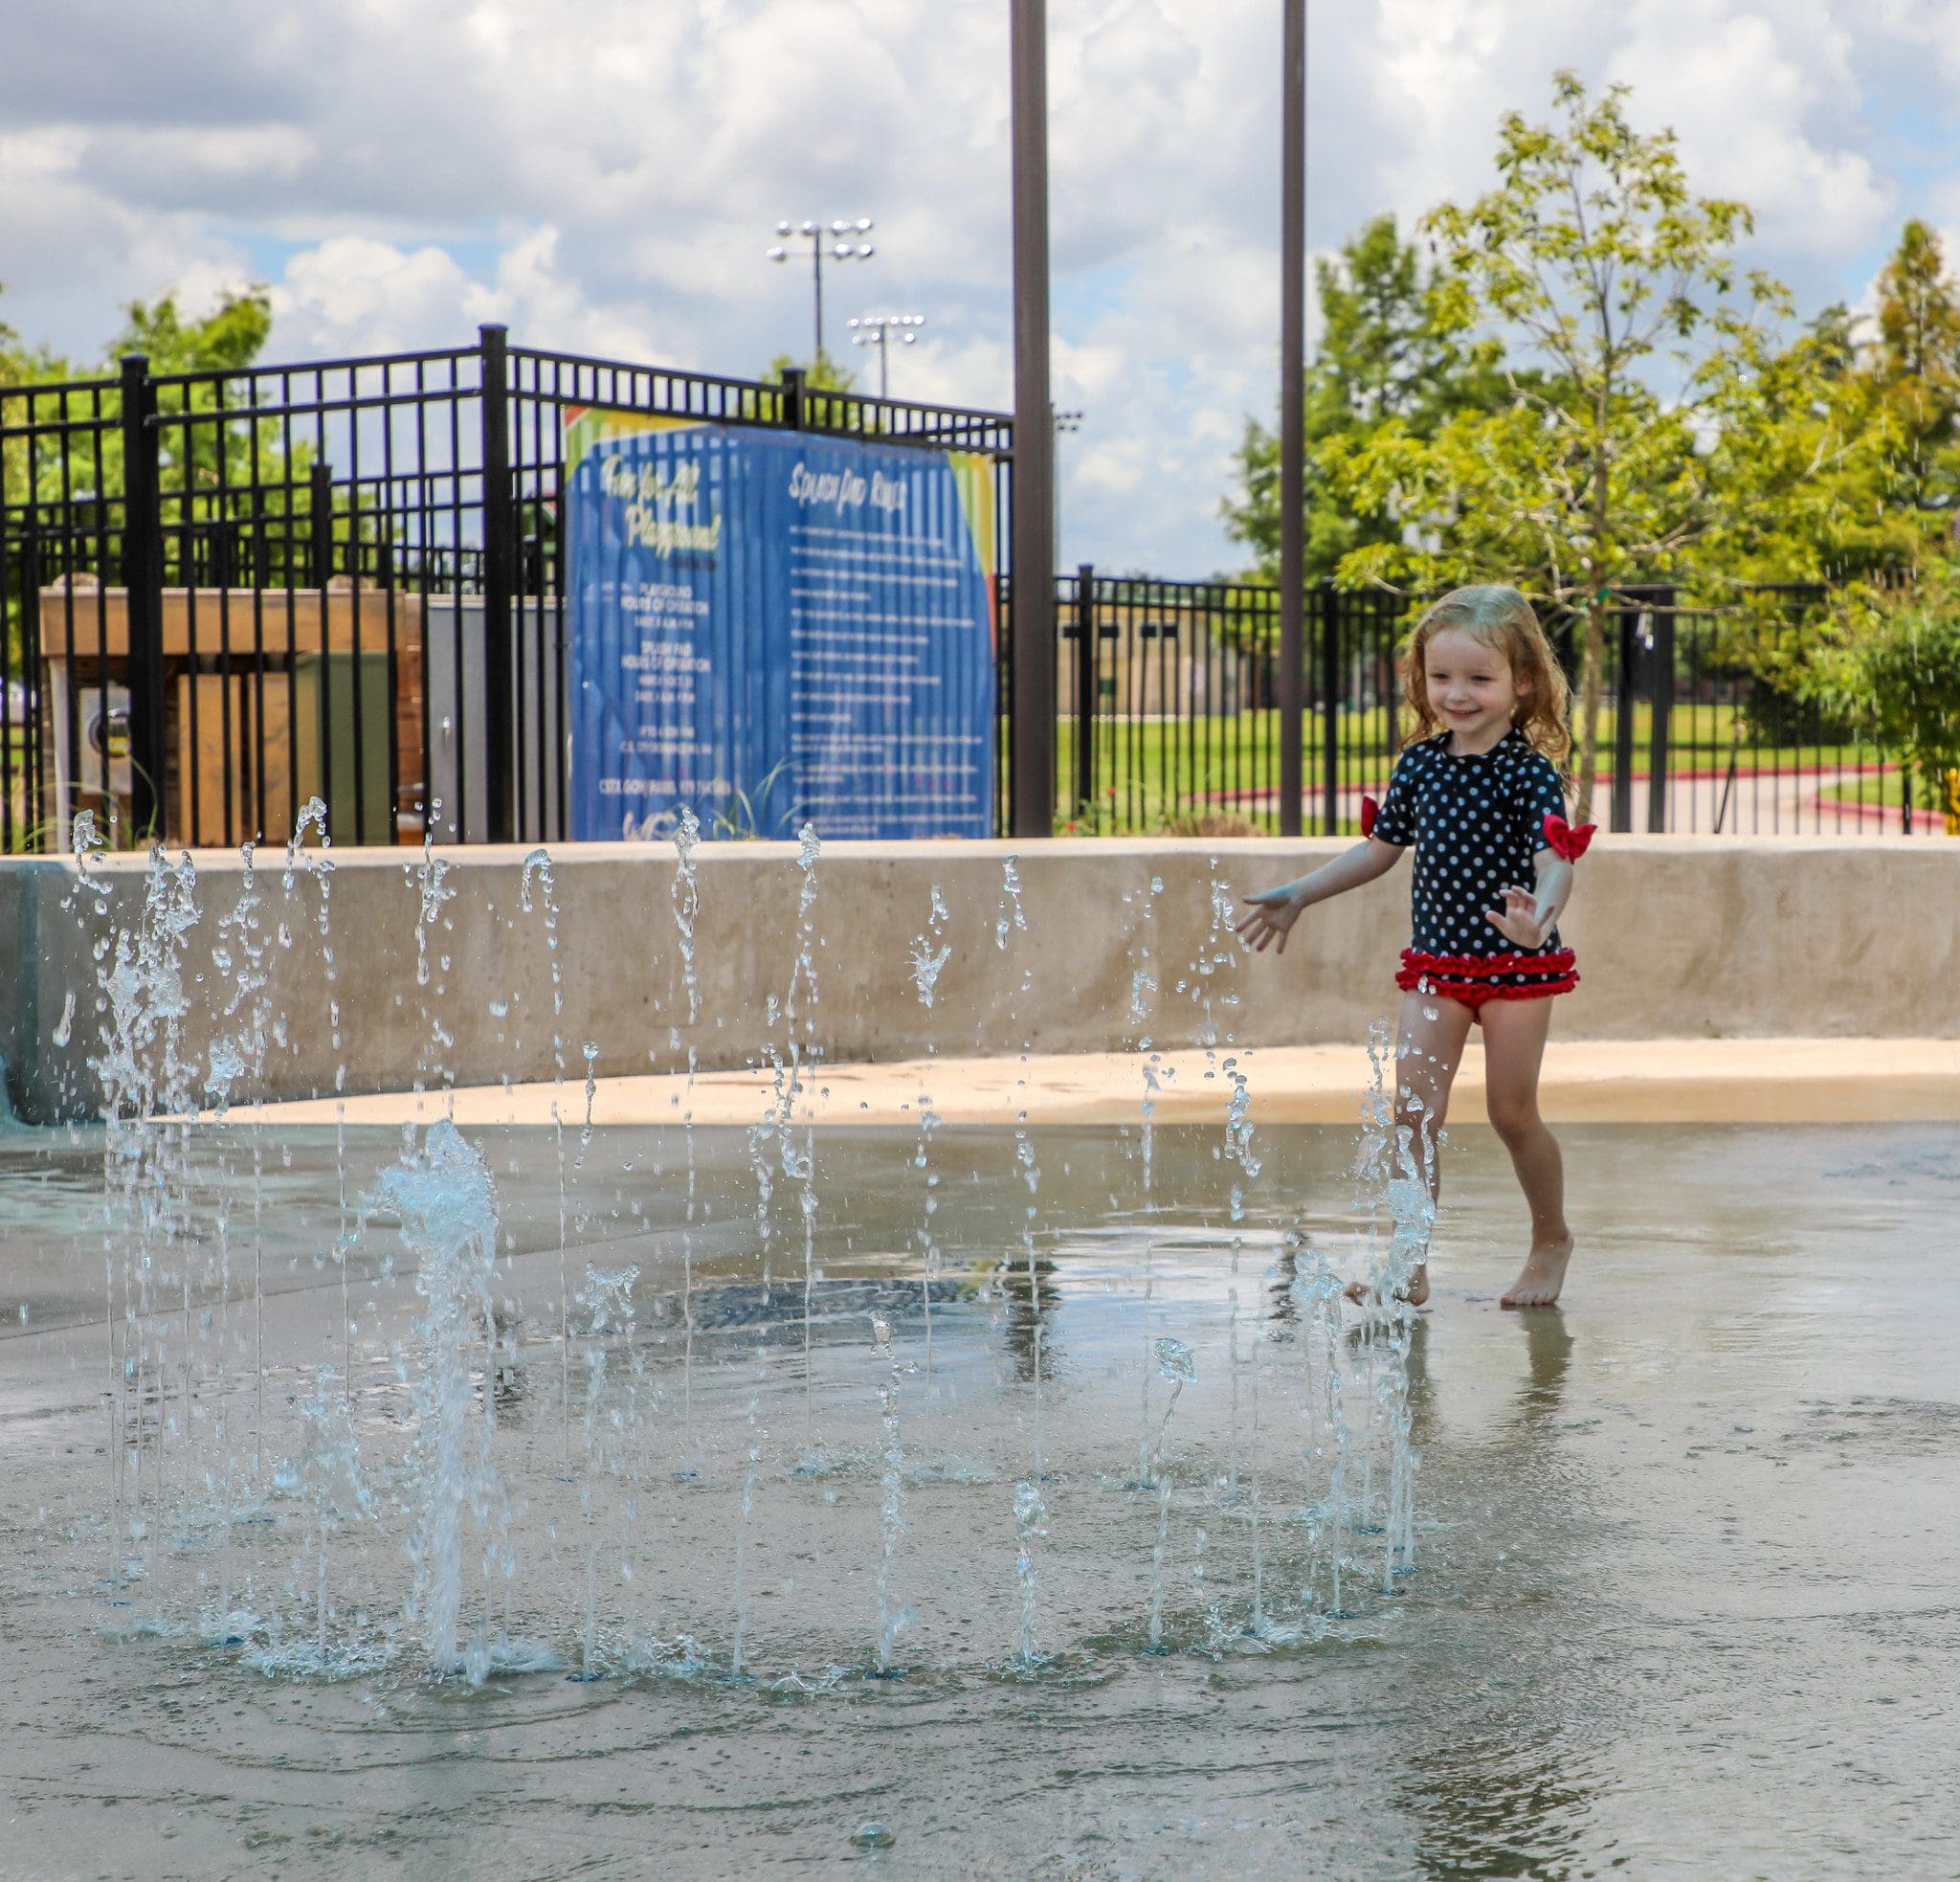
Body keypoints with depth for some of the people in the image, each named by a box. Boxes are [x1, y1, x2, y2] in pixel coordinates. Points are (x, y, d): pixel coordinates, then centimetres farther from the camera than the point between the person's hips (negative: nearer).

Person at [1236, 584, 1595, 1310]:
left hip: (1517, 966, -4)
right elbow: (1381, 847, 15)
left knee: (1512, 1112, 4)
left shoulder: (1529, 772, -13)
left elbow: (1555, 860, -24)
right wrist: (1297, 896, 17)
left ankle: (1551, 1241, 27)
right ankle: (1411, 1261, 2)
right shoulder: (1419, 764, 3)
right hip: (1436, 963, 4)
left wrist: (1541, 911, -46)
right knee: (1414, 1108, -3)